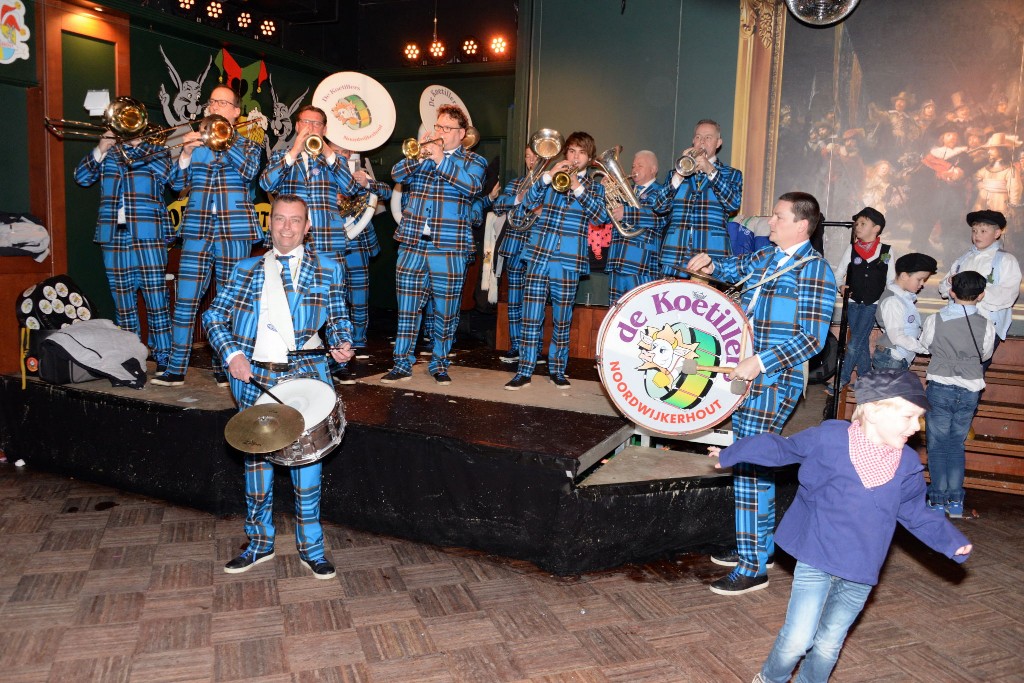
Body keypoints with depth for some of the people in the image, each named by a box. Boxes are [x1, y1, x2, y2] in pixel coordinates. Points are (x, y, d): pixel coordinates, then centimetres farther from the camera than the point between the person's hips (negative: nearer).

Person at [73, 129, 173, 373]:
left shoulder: (157, 151, 11)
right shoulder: (107, 154, 19)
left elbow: (162, 172, -10)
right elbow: (81, 177, 8)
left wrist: (126, 148, -8)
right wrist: (100, 150, -5)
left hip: (148, 236, -3)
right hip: (114, 238, 4)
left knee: (156, 302, -7)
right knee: (123, 304, 7)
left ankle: (164, 358, 0)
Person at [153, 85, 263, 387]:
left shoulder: (247, 143, 10)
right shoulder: (196, 141, 15)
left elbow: (249, 172, -12)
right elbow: (177, 184, 8)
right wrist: (186, 153, -8)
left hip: (235, 232, -2)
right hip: (197, 231, 2)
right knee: (185, 300, -3)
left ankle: (224, 365, 14)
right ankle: (175, 369, 2)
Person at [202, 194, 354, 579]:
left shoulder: (327, 270, 9)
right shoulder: (246, 270, 12)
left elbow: (338, 319, 9)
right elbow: (214, 316, 8)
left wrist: (342, 345, -13)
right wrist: (232, 353, -8)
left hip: (304, 374, -2)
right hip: (254, 375, 2)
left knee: (306, 456, -1)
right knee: (255, 457, 11)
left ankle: (311, 548, 14)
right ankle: (259, 544, 27)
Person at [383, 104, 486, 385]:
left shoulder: (473, 161, 6)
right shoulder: (421, 156, 15)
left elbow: (472, 185, -14)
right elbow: (397, 174, 0)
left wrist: (441, 160, -18)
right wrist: (419, 156, -15)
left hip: (449, 249, -2)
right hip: (412, 245, 3)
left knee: (446, 311, 3)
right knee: (407, 308, 4)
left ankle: (439, 364, 18)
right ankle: (402, 364, 12)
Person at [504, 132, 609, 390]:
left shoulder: (595, 187, 10)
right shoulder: (549, 179, 13)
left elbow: (601, 217, -8)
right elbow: (526, 204, -1)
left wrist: (578, 187, -15)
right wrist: (548, 176, -10)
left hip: (569, 262, -1)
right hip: (538, 256, 1)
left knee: (562, 320, 7)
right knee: (531, 316, -1)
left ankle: (557, 369, 20)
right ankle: (524, 371, 6)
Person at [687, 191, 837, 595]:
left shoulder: (813, 270, -12)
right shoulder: (768, 258, 13)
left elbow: (812, 338, -17)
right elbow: (739, 266, 35)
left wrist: (761, 362, -24)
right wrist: (712, 265, 13)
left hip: (774, 382, -9)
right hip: (748, 377, 9)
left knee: (751, 468, -8)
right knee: (750, 463, 16)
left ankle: (753, 567, 1)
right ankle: (758, 546, 31)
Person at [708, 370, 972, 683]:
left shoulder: (907, 465, -3)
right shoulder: (829, 438, -14)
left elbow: (917, 514, 12)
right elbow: (781, 448, 1)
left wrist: (952, 542, -1)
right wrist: (731, 454, 8)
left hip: (860, 575, 3)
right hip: (815, 561, -3)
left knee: (829, 643, 12)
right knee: (798, 638, -2)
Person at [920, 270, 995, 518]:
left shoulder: (934, 320, -11)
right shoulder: (986, 326, -8)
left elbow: (925, 346, 6)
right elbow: (986, 355, 8)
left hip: (940, 388, -2)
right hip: (970, 391, 2)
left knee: (938, 445, 7)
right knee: (957, 444, 13)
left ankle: (938, 500, 8)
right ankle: (955, 501, 14)